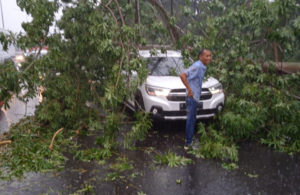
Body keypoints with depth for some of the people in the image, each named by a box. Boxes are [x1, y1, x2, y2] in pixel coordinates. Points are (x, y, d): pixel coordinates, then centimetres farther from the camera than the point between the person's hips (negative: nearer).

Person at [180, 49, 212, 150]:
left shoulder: (202, 67, 10)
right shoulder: (197, 66, -20)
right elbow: (182, 75, -28)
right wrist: (189, 90, -25)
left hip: (195, 97, 10)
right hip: (192, 97, -10)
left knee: (192, 119, 19)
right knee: (190, 120, -1)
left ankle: (189, 139, 34)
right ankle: (188, 144, 10)